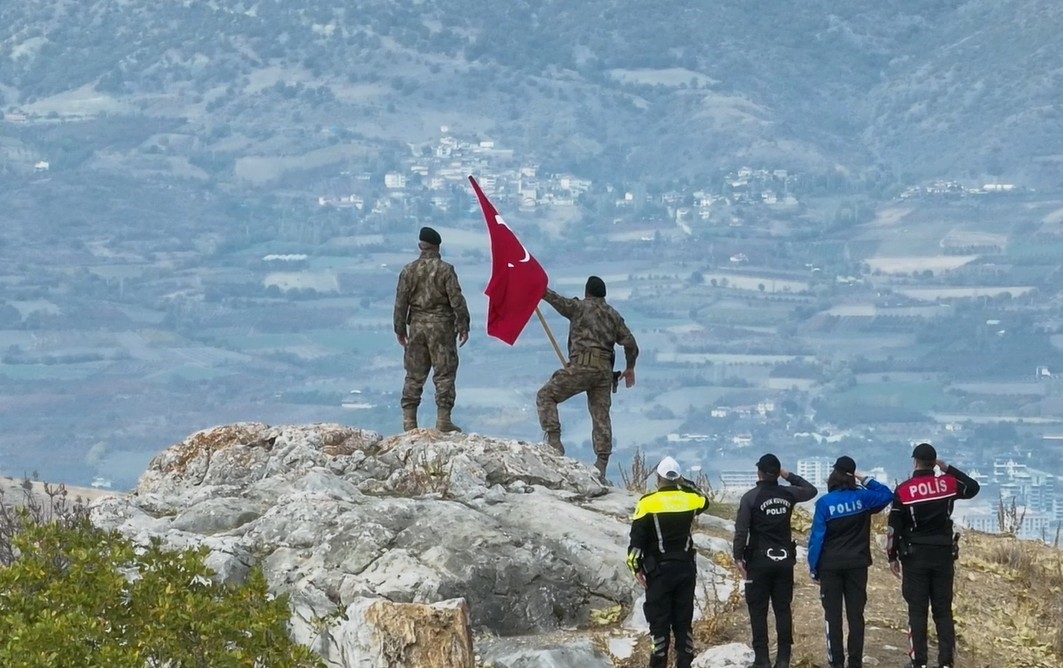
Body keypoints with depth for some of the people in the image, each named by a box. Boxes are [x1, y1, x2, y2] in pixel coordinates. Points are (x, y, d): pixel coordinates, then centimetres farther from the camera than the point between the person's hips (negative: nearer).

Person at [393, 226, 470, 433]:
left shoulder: (409, 270, 2)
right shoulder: (445, 269, -8)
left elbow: (401, 302, 4)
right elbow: (456, 299, -10)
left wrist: (400, 329, 11)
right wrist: (463, 326, -3)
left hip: (417, 325, 3)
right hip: (441, 326, -3)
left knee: (414, 375, 9)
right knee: (444, 373, 1)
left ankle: (409, 419, 7)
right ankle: (443, 419, -5)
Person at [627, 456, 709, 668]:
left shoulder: (648, 503, -9)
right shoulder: (689, 499, 2)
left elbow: (637, 539, -10)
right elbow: (704, 501, 28)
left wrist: (636, 566, -2)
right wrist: (686, 484, 27)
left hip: (659, 571, -4)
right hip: (686, 569, 4)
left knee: (659, 621, -1)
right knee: (684, 621, 9)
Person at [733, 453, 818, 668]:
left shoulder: (751, 497, -10)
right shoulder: (788, 494, 2)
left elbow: (741, 530, -14)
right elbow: (811, 490, 23)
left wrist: (738, 557, -7)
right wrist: (788, 476, 22)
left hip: (759, 561, -4)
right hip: (784, 560, 4)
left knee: (758, 612, 1)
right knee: (783, 610, 8)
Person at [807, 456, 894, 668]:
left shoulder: (824, 503, -11)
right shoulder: (862, 497, -5)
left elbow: (817, 537, -10)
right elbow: (887, 495, 13)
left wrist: (813, 567, -3)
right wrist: (865, 480, 8)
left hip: (830, 566, -2)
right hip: (857, 565, 2)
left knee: (833, 616, 4)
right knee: (855, 615, 7)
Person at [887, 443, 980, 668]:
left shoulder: (903, 491, -9)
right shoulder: (948, 484, -2)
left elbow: (894, 528, -6)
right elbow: (973, 487, 19)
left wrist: (892, 557, 4)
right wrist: (948, 469, 20)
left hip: (915, 556, -2)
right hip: (943, 556, 2)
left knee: (917, 610, 2)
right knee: (943, 610, 7)